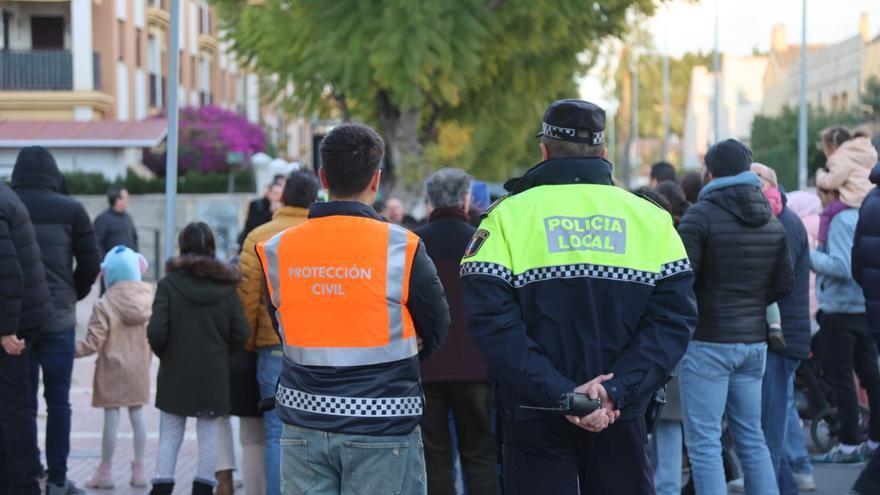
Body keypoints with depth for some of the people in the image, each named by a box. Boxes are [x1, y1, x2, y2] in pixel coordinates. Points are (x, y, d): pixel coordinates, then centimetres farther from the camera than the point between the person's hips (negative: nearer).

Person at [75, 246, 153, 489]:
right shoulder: (147, 300, 1)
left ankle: (106, 471, 5)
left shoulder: (104, 306, -14)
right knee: (137, 415, 11)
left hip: (112, 368, -5)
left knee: (111, 417, -1)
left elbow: (94, 343, -14)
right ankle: (139, 469, 14)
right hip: (139, 368, 5)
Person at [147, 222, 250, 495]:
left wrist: (164, 355, 4)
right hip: (215, 376, 1)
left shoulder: (169, 284, -9)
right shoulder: (226, 286, -1)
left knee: (170, 436, 7)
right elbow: (241, 333, -5)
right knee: (209, 434, 8)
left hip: (176, 374, -1)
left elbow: (156, 332, -15)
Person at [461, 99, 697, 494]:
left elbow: (493, 322, -14)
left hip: (535, 419, -1)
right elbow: (673, 319, -7)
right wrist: (618, 391, -13)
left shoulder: (508, 216, -3)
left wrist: (559, 394, -16)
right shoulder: (650, 217, 3)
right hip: (623, 417, 2)